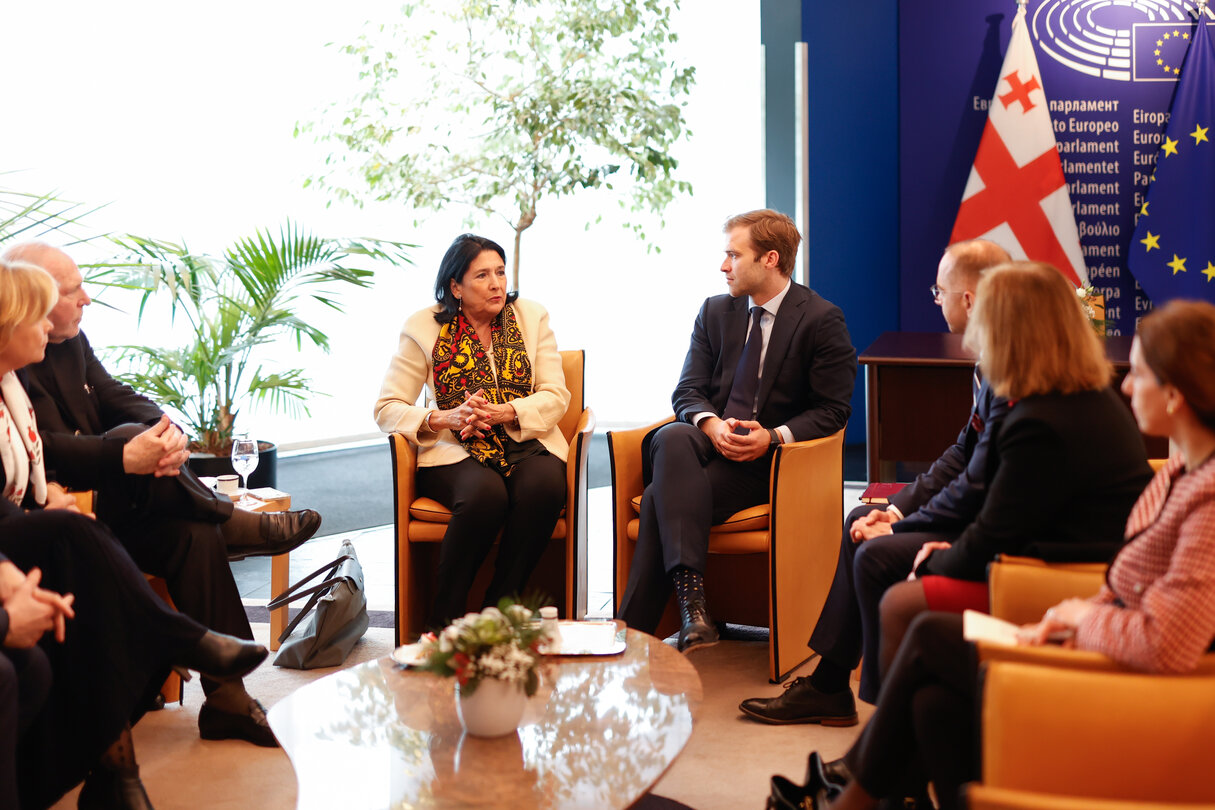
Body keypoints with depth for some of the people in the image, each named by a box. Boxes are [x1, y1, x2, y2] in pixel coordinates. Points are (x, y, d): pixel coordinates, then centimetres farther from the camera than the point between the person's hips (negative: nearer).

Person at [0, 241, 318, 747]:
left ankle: (227, 699, -16)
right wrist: (126, 457, -36)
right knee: (130, 435, -29)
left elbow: (118, 399, 7)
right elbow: (41, 449, -26)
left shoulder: (71, 342, 12)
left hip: (100, 502, 8)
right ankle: (233, 524, -10)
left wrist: (167, 432, -16)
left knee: (194, 535, -16)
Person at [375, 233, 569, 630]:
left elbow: (556, 397, 3)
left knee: (543, 487, -33)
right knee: (486, 494, -36)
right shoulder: (423, 328, 3)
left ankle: (499, 609, -19)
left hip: (526, 444, 2)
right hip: (454, 451, -2)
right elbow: (387, 409, 0)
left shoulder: (532, 317, 9)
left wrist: (504, 412, -16)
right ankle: (443, 623, -19)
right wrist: (445, 418, -18)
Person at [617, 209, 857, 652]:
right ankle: (690, 590, -41)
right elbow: (688, 391, 8)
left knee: (662, 498, -28)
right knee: (672, 439, -34)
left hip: (769, 458, -4)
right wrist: (711, 425, -15)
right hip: (710, 442, 5)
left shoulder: (822, 319, -2)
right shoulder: (715, 311, 14)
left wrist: (774, 437, -20)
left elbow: (833, 409, -4)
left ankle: (633, 630, -26)